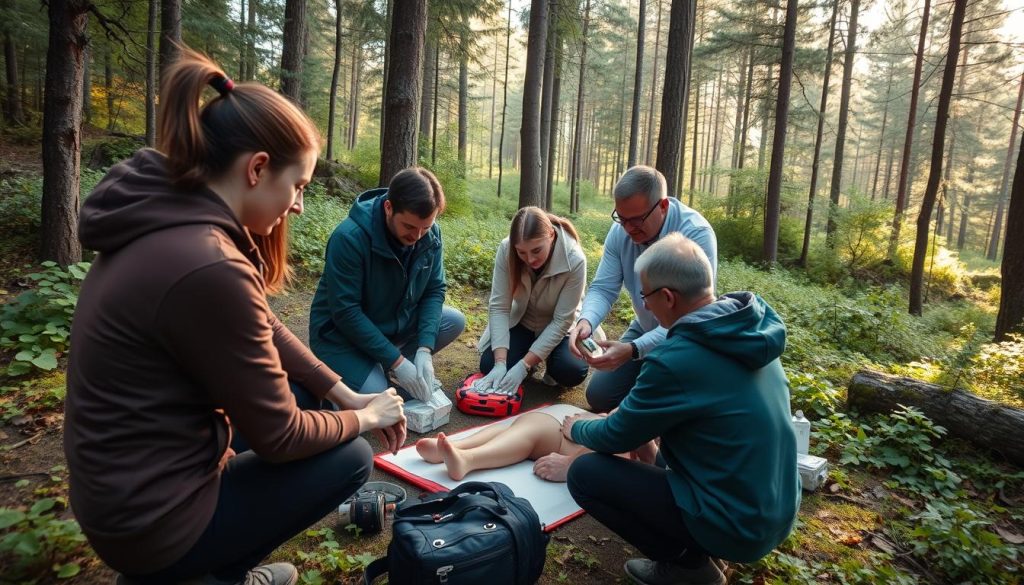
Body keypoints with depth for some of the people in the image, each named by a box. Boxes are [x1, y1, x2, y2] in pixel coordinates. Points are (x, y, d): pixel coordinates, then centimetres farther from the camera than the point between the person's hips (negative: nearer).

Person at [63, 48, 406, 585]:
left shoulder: (166, 224, -2)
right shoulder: (208, 267, -30)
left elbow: (265, 333, 7)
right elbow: (279, 437, -20)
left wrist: (347, 395, 3)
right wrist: (364, 418, -3)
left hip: (123, 485, 8)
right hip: (150, 518, -8)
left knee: (297, 394, 18)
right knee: (350, 457, 1)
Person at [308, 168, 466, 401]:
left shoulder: (430, 235, -13)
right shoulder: (349, 237, -29)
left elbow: (434, 291, -7)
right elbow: (345, 312, -28)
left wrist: (424, 349, -21)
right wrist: (396, 361, -28)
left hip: (397, 322, 6)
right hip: (341, 333, -6)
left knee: (455, 321, -8)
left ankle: (384, 366, 1)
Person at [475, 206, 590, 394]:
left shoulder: (574, 260, -31)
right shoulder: (506, 249, -25)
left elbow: (562, 321, -26)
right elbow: (498, 307, -23)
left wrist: (524, 366, -30)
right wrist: (500, 362, -33)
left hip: (557, 327, -2)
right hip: (521, 321, 2)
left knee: (571, 372, -28)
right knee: (489, 366, -18)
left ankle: (551, 362, 8)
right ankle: (533, 357, 12)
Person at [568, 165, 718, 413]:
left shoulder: (696, 235, -31)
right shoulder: (620, 231, -14)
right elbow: (603, 288, -14)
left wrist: (633, 350, -48)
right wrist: (585, 321, -38)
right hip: (644, 329, 6)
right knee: (598, 397, 6)